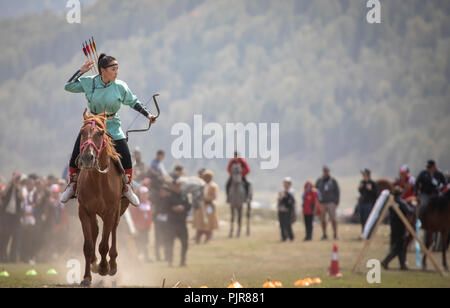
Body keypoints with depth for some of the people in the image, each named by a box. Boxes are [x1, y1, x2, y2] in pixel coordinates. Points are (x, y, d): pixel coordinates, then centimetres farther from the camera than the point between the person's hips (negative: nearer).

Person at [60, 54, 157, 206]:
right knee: (75, 156, -5)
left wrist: (147, 115, 2)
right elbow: (68, 87, -6)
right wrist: (81, 71, -10)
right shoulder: (89, 82, -8)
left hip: (112, 126, 0)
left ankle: (127, 188, 9)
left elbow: (133, 102, 6)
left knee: (125, 158, -11)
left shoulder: (120, 87, -8)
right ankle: (72, 186, 15)